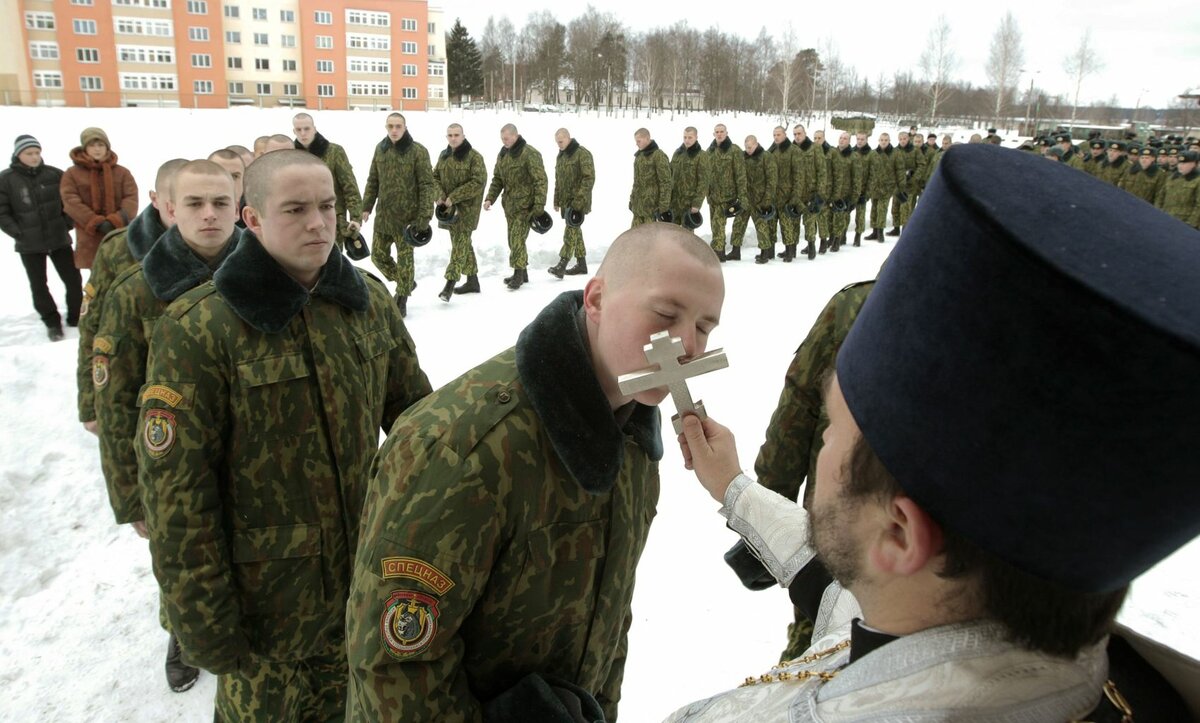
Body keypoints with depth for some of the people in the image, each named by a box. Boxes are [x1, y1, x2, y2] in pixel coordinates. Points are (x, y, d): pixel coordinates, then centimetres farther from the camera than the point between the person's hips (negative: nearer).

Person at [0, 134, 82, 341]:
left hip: (59, 238, 1)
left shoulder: (54, 174, -2)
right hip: (29, 244, -1)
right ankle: (52, 323, 22)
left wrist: (67, 223, 1)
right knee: (38, 285, 7)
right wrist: (18, 232, -11)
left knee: (74, 280, 5)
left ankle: (76, 318, 23)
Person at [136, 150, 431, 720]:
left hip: (367, 579, 4)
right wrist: (205, 628, -12)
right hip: (264, 604, -4)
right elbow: (175, 492, -15)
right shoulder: (196, 330, -17)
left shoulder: (371, 301, -3)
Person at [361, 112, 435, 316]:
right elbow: (373, 181, 14)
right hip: (383, 214, 6)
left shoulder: (418, 151, -9)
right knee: (378, 255, 11)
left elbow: (427, 185, -11)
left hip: (407, 216, -5)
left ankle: (401, 301, 18)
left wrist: (425, 216, -16)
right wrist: (366, 207, 10)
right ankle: (405, 283, 33)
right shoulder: (380, 149, 7)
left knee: (404, 258, 3)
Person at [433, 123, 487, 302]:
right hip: (449, 208, 7)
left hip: (467, 207, -7)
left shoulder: (474, 156, -9)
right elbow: (435, 177, 17)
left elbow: (479, 182, -17)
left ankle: (449, 284, -17)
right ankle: (472, 280, 25)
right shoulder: (443, 156, 12)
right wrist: (440, 195, -5)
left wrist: (454, 197, -18)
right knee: (464, 243, 14)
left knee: (460, 243, -12)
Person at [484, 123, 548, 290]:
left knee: (517, 238, -13)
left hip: (525, 204, -8)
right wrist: (490, 198, 3)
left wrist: (539, 205, -21)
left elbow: (540, 180, -16)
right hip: (509, 204, 8)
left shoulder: (530, 154, -13)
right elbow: (497, 179, 17)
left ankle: (519, 273, -4)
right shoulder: (502, 154, 11)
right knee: (513, 239, 12)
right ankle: (523, 274, 22)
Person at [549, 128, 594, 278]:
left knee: (571, 231, -13)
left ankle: (561, 265, -18)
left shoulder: (582, 154, -11)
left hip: (578, 202, -8)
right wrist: (556, 201, 18)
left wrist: (579, 200, -22)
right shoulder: (560, 156, 15)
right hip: (566, 202, 8)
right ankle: (581, 264, 19)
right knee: (576, 232, 12)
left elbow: (589, 178, -16)